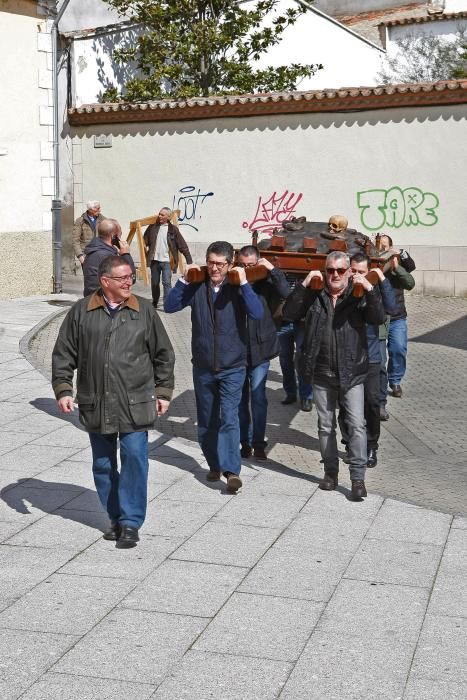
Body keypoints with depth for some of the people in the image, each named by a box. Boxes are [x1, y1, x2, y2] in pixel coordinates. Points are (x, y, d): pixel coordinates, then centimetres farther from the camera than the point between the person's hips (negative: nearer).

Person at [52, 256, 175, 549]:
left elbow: (163, 354, 7)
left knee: (134, 457, -7)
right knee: (103, 464, 10)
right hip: (96, 405, 2)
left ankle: (131, 522, 3)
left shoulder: (144, 310, 2)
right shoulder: (82, 311, 2)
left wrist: (163, 391, 5)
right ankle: (116, 516, 25)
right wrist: (63, 389, 0)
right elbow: (63, 354, 7)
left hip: (135, 404, -2)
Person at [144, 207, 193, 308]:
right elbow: (145, 239, 17)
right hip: (154, 260, 3)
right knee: (154, 283, 12)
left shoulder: (173, 229, -2)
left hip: (167, 261, -3)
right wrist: (146, 246, -5)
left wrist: (189, 261, -6)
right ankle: (154, 302, 28)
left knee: (167, 283, -10)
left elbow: (183, 246, -2)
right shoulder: (152, 227, 5)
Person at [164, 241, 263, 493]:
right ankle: (214, 465, 30)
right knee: (206, 421, 14)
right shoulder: (197, 286, -1)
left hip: (232, 367, -3)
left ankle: (232, 470, -15)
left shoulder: (237, 288, -6)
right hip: (203, 366, 3)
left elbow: (257, 314, -20)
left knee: (229, 418, -15)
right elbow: (170, 306, -5)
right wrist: (184, 280, -13)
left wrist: (244, 283, -22)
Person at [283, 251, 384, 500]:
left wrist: (370, 290, -25)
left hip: (351, 372, -2)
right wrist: (304, 285, -16)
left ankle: (358, 477, -1)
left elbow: (378, 318, -14)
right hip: (322, 374, 2)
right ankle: (330, 472, 26)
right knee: (325, 426, 12)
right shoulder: (314, 295, 3)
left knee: (356, 424, -8)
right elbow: (289, 313, -8)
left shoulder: (358, 296, -1)